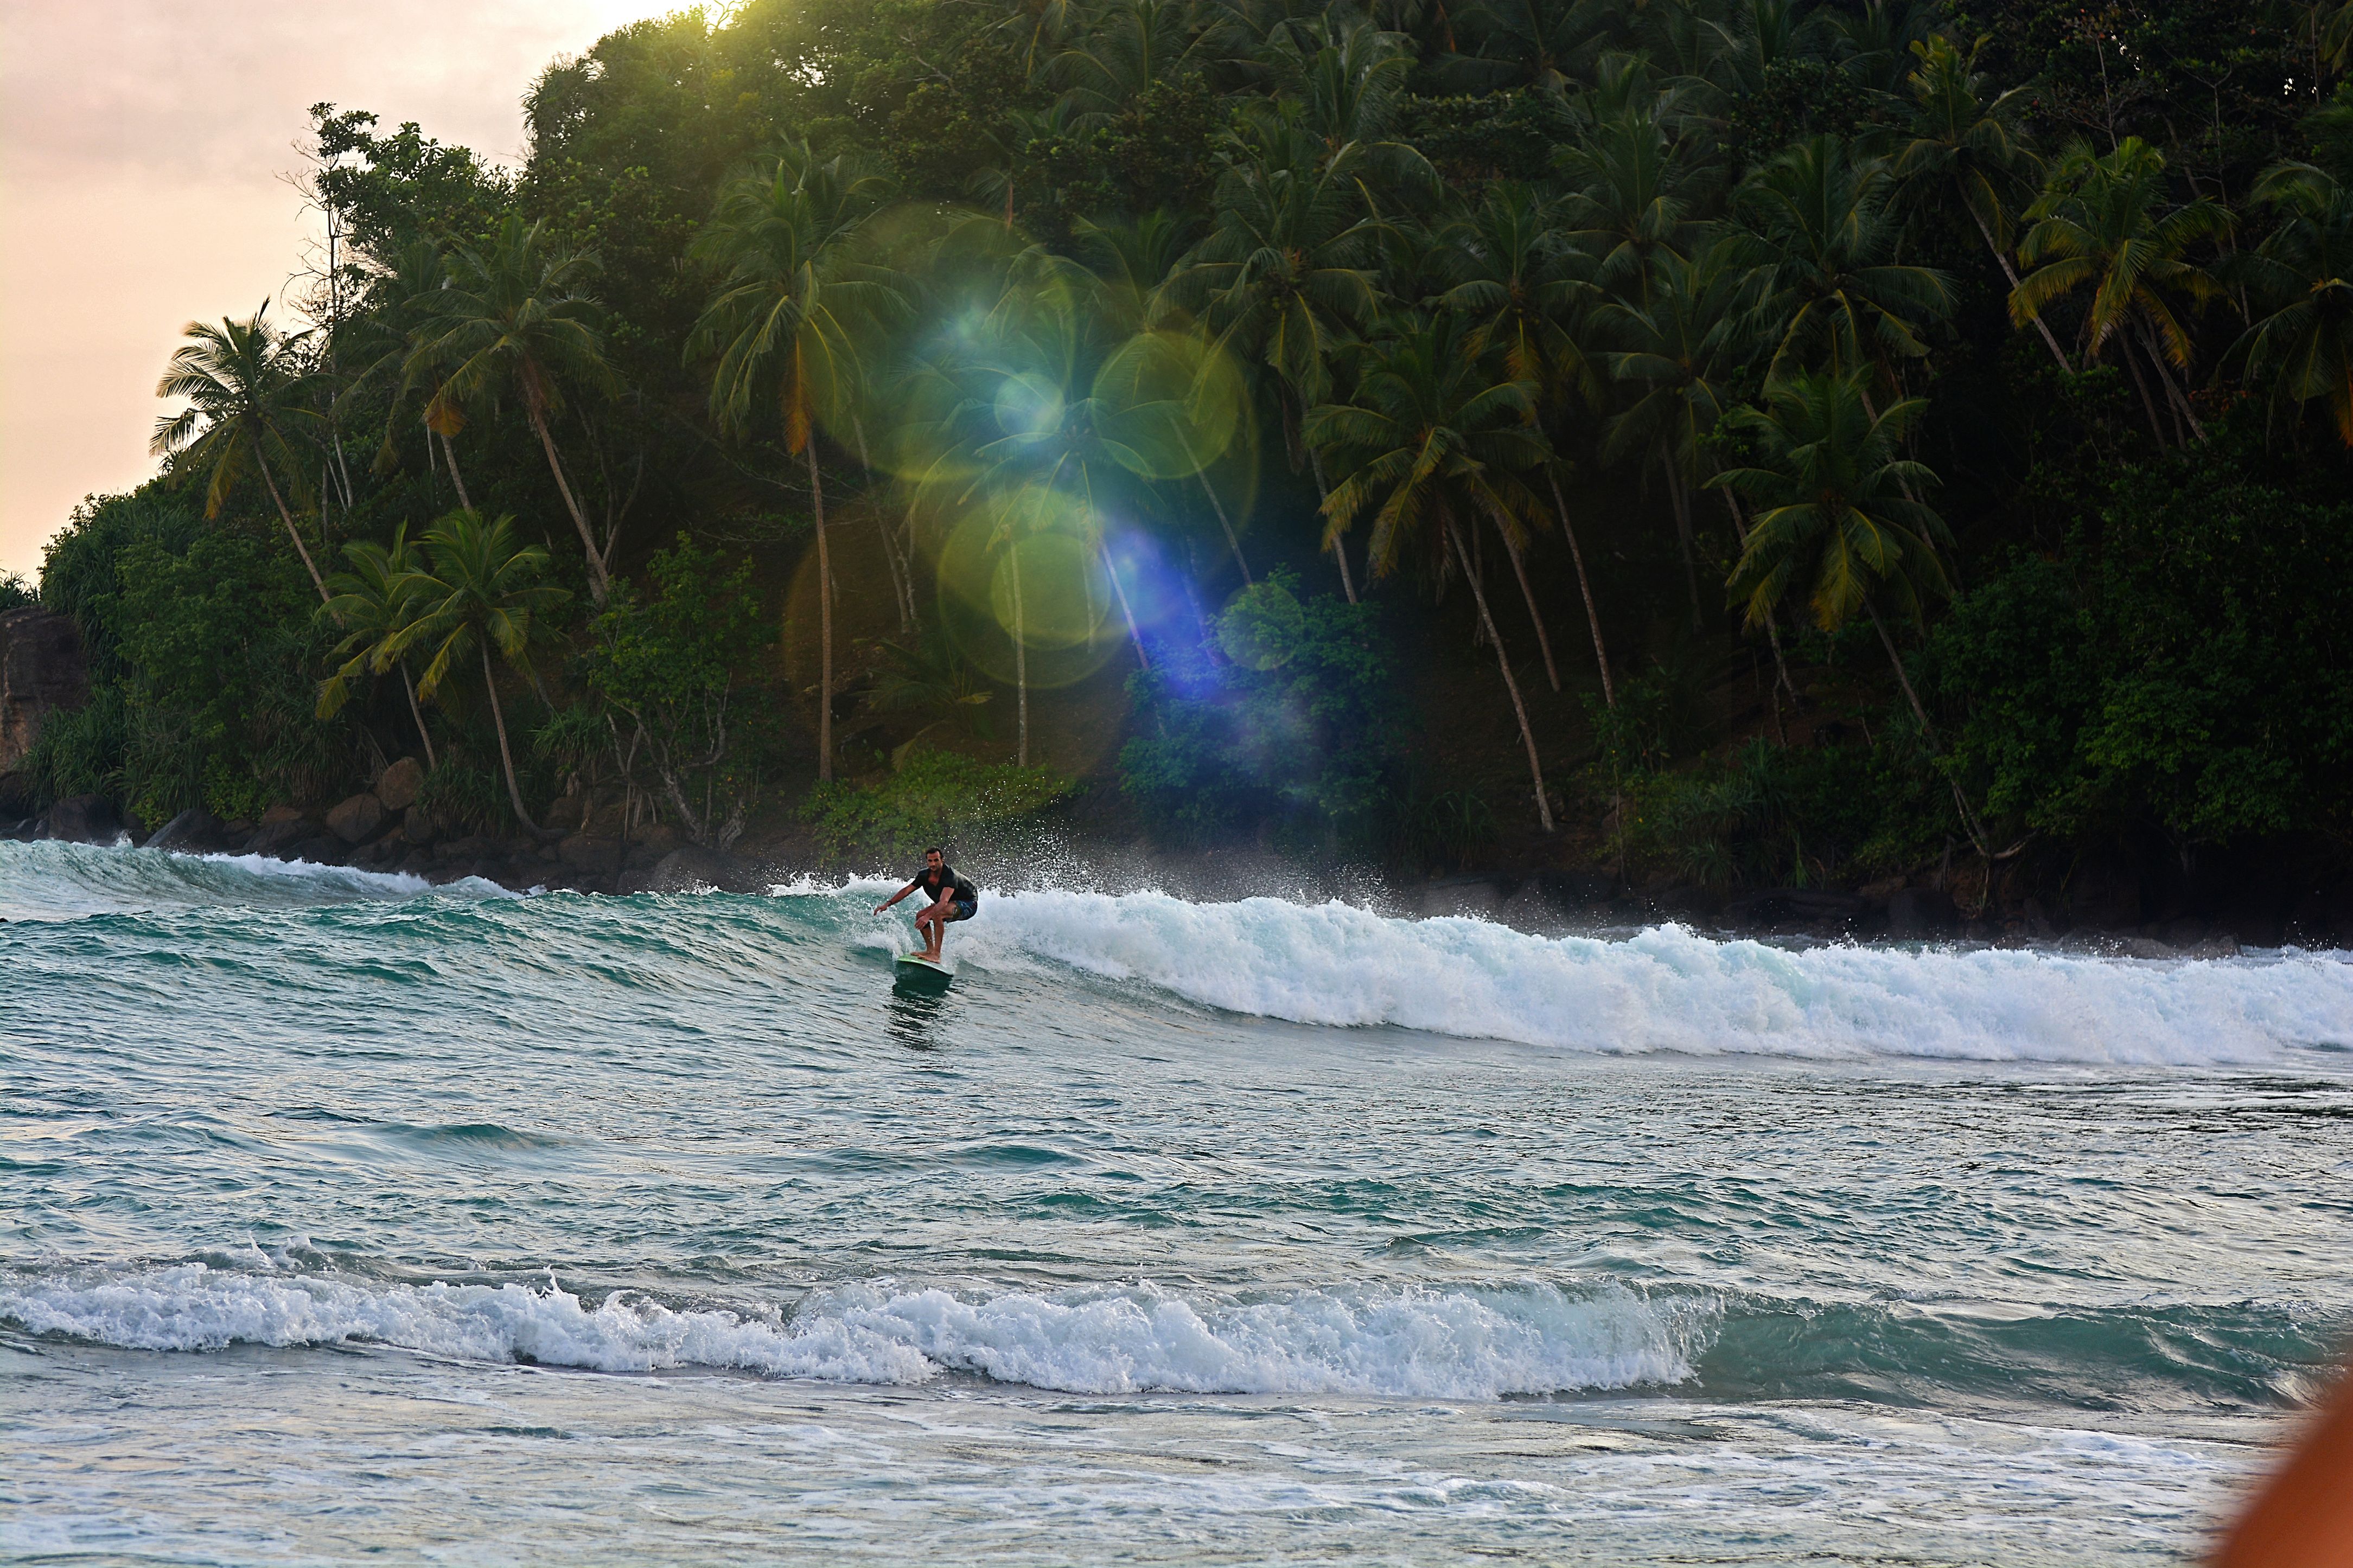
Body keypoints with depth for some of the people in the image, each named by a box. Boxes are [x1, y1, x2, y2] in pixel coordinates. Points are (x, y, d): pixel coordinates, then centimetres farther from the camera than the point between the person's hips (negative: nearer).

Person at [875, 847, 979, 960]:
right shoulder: (924, 875, -9)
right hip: (953, 904, 8)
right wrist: (888, 904, -13)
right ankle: (930, 950, 1)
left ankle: (936, 955, -32)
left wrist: (928, 916, -55)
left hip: (968, 905, -8)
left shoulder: (950, 875, -32)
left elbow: (944, 902, -44)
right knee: (920, 916, -5)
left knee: (937, 914, -33)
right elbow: (906, 890, -2)